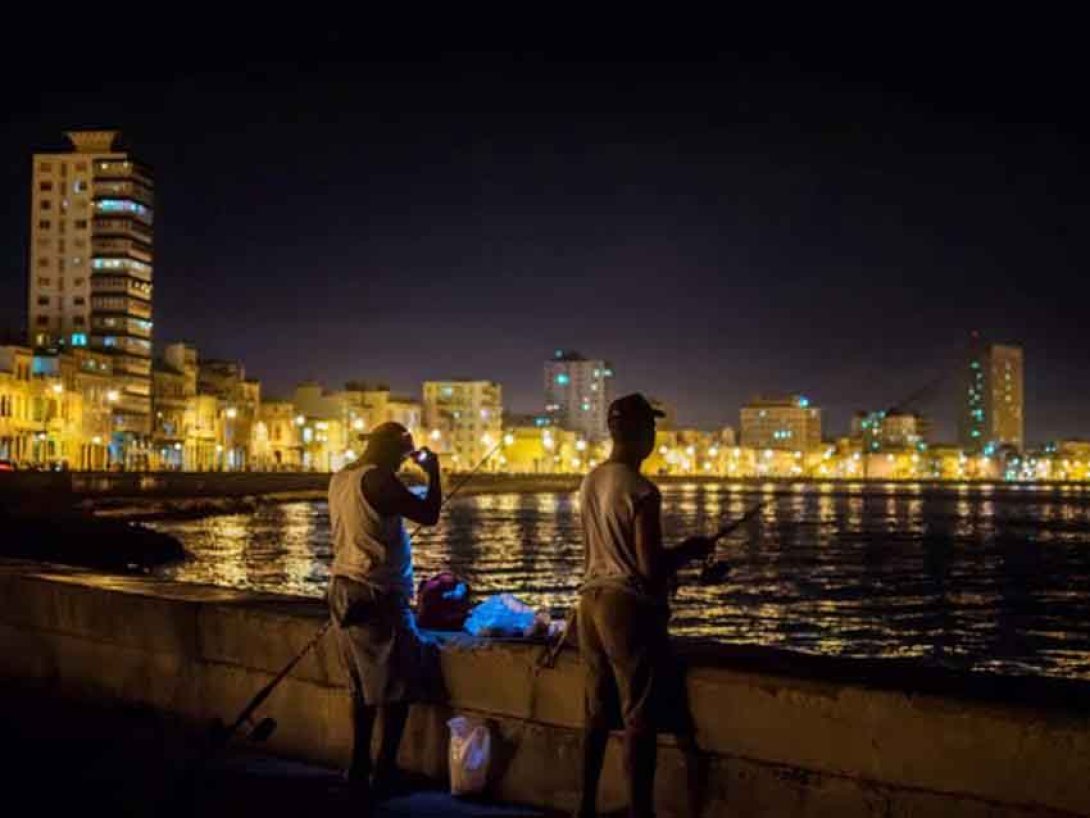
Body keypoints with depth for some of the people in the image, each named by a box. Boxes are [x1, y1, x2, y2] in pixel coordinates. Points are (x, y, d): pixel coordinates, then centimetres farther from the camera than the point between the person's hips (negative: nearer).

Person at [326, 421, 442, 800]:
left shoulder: (341, 478, 10)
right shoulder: (377, 479, -16)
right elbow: (429, 515, -16)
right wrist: (433, 472, -1)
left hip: (345, 591, 9)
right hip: (377, 596, -9)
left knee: (364, 684, 16)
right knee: (398, 685, 1)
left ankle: (359, 768, 19)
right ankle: (385, 773, 3)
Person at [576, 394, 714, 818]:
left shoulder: (591, 481, 8)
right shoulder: (641, 490, -17)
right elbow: (650, 567, -19)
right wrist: (690, 550, -3)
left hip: (592, 599, 8)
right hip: (630, 607, -8)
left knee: (597, 712, 15)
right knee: (639, 720, -1)